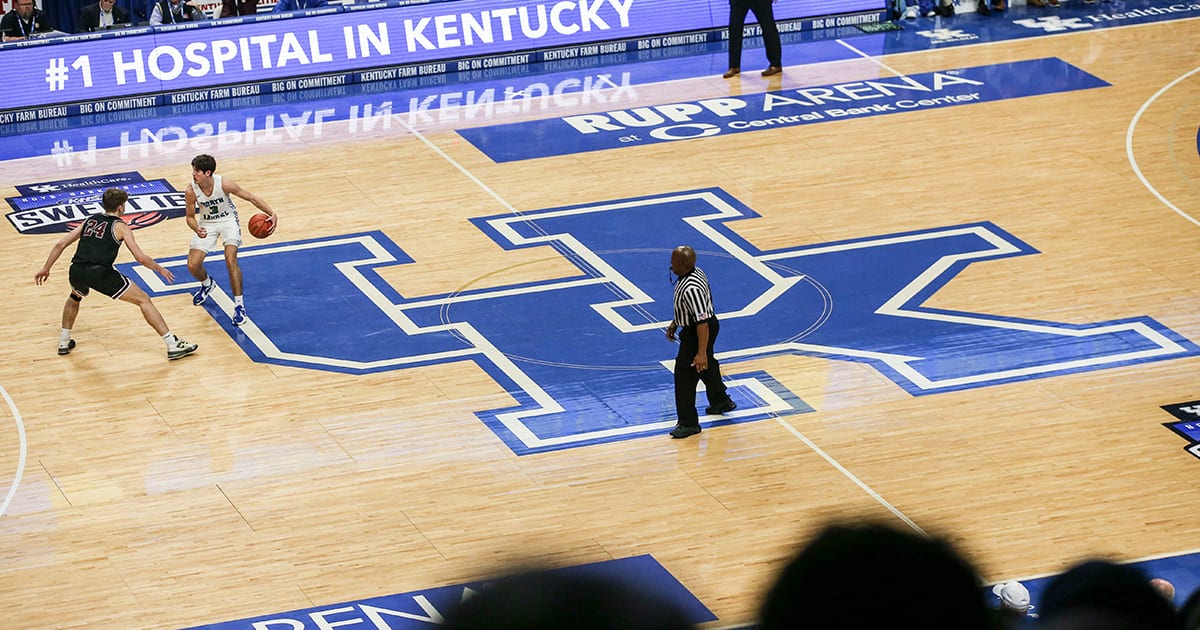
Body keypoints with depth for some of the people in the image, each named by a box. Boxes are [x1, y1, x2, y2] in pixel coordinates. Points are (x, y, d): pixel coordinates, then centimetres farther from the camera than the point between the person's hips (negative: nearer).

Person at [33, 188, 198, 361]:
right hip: (102, 273, -5)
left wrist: (45, 268, 28)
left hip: (77, 271, 5)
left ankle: (63, 342, 38)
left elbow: (60, 244, 20)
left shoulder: (89, 221, 25)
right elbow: (140, 257, 3)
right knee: (144, 300, 6)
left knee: (75, 297, 41)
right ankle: (173, 345, -1)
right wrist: (160, 269, 20)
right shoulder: (120, 227, 11)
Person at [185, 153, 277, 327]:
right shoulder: (191, 192, -22)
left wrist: (272, 214, -25)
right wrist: (197, 230, -32)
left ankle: (239, 305, -13)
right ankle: (207, 284, 32)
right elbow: (190, 217, -9)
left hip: (228, 220, -3)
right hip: (206, 224, 3)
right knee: (193, 265, -6)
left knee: (230, 259, -23)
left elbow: (251, 197, -16)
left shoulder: (224, 184, -27)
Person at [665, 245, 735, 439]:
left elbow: (702, 322, -33)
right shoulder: (696, 272, -4)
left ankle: (688, 423, 12)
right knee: (707, 365, 30)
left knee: (685, 376, 1)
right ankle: (721, 401, 52)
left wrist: (702, 352, -31)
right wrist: (675, 323, 21)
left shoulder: (691, 289, -35)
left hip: (696, 334, -10)